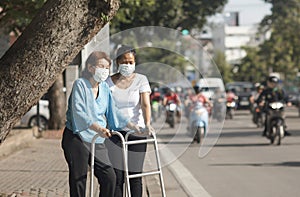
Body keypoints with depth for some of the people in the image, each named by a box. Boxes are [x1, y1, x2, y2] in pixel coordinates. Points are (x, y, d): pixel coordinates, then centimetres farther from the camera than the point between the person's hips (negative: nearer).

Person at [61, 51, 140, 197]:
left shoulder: (105, 88, 12)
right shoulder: (80, 84, -9)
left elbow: (112, 113, 20)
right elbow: (78, 112, -22)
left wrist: (131, 125, 10)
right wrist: (97, 127, -35)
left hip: (97, 141, 6)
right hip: (77, 138, -6)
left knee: (109, 177, -3)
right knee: (78, 181, -2)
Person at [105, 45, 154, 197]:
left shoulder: (141, 80, 3)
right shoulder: (109, 82, 6)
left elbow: (145, 104, -9)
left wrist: (147, 124, -25)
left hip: (136, 132, 0)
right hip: (115, 132, 0)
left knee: (135, 175, 0)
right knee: (116, 175, -7)